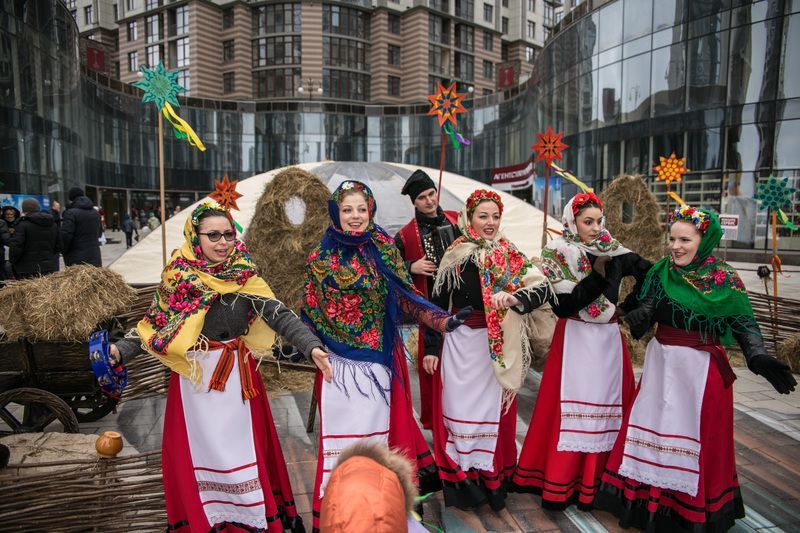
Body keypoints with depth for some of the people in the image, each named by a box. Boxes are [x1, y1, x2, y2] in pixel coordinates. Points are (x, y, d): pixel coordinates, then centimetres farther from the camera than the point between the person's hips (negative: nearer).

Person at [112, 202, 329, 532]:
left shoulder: (244, 277, -5)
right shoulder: (177, 278, -5)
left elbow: (280, 316, -12)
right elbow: (152, 324, 0)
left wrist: (312, 347, -25)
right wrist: (120, 351, -17)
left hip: (236, 375, 0)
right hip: (193, 377, 0)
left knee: (242, 448, 9)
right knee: (198, 450, 9)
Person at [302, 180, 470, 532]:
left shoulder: (385, 250, 2)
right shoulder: (321, 258, 1)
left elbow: (406, 297, -1)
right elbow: (310, 311, 4)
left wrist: (443, 320, -14)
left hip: (380, 358, 1)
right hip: (339, 361, 0)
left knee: (379, 427, 8)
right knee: (342, 432, 5)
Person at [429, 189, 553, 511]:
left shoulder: (511, 257, 0)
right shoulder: (454, 256, 2)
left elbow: (543, 288, -12)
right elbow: (437, 303, 6)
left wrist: (513, 297, -31)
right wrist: (430, 348, 5)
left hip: (495, 346, -1)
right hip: (458, 344, 1)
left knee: (493, 411, 8)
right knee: (459, 411, 6)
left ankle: (493, 481, 25)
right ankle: (460, 482, 22)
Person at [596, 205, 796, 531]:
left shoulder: (725, 280, -9)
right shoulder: (661, 272, 2)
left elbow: (745, 325, -9)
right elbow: (643, 317, 1)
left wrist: (759, 358, -25)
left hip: (702, 369, -4)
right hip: (662, 363, 4)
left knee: (695, 434, 5)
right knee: (652, 425, 9)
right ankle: (647, 498, 26)